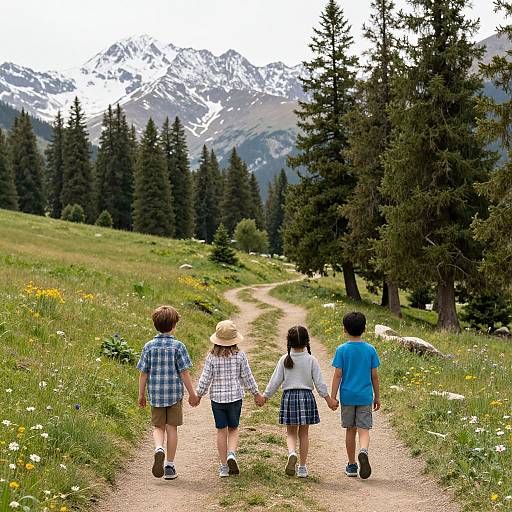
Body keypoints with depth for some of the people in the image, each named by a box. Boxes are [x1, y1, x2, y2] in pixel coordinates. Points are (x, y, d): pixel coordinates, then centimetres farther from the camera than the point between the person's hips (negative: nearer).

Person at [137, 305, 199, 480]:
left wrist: (141, 394, 12)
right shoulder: (178, 346, -8)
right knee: (171, 428, 8)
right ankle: (170, 466, 12)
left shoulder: (149, 346, -1)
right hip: (174, 393, -2)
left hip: (155, 394, 2)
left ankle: (159, 449, -16)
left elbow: (143, 373, 1)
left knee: (158, 427, 13)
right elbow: (184, 373, -8)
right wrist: (192, 393, 2)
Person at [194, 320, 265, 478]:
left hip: (217, 397, 0)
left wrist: (199, 395, 9)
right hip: (235, 396, 0)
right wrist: (256, 394, 11)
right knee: (233, 429, 14)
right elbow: (247, 377, -1)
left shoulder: (212, 357, -7)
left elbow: (205, 378, -5)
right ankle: (231, 454, -12)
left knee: (221, 431, 9)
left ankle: (224, 467, 12)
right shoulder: (239, 355, -7)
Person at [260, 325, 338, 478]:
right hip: (306, 396, 0)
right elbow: (319, 382, -2)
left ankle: (292, 453, -21)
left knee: (291, 432, 10)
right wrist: (328, 399, 7)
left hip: (289, 396, 0)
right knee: (304, 433, 10)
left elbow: (275, 381, 0)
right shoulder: (311, 360, -4)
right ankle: (302, 467, 13)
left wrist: (265, 396, 11)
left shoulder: (284, 360, -3)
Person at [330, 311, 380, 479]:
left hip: (347, 396, 0)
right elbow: (374, 375, 3)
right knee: (364, 429, 0)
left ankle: (352, 465, 18)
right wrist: (377, 397, 13)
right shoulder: (370, 349, 0)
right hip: (365, 396, 0)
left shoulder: (342, 349, -4)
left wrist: (332, 396, -2)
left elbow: (338, 375, -7)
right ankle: (363, 451, -30)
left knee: (350, 430, 11)